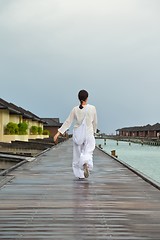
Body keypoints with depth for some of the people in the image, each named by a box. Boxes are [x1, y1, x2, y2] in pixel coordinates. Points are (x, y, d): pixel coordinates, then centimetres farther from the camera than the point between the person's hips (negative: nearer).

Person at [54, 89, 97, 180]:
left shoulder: (75, 110, -3)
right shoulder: (92, 108, -5)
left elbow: (68, 122, -5)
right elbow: (95, 122, 5)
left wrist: (59, 133, -2)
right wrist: (94, 131, 23)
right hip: (89, 134, -1)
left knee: (77, 155, 14)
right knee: (88, 154, 0)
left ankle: (80, 175, 16)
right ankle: (86, 164, -34)